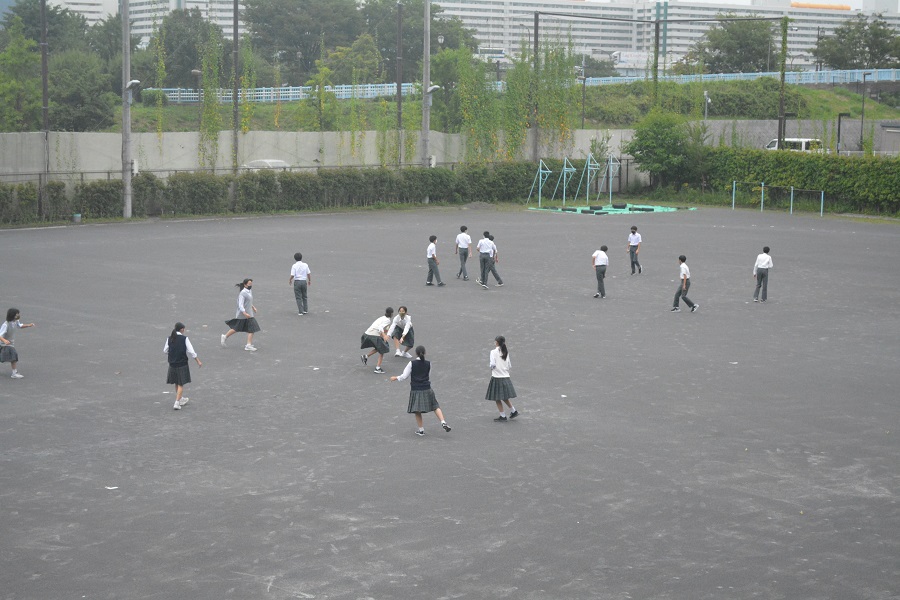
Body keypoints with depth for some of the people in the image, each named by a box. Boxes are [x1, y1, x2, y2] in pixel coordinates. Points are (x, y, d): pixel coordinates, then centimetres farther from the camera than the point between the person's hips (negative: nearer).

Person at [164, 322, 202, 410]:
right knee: (181, 384, 3)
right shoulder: (184, 338, -11)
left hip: (172, 364, 4)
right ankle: (177, 403, -6)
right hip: (182, 363, -4)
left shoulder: (169, 338, -1)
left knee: (176, 383, 19)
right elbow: (191, 352, -11)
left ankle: (181, 399, 34)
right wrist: (198, 361, -1)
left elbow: (165, 351, 5)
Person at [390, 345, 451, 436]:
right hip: (427, 389, 2)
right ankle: (443, 422, -3)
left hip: (415, 390, -2)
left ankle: (421, 429, 12)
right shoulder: (428, 364, -2)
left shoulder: (412, 364, -9)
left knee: (417, 410, 10)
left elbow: (404, 376, -4)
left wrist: (395, 378, 12)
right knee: (435, 406, 12)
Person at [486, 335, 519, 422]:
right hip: (506, 377, 6)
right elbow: (509, 365, 8)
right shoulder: (506, 352, 6)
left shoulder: (494, 352, -11)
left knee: (497, 398, 5)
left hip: (497, 377, -6)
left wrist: (491, 368, 2)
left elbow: (493, 364, -18)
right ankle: (513, 411, 21)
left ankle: (503, 416, 8)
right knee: (504, 397, 22)